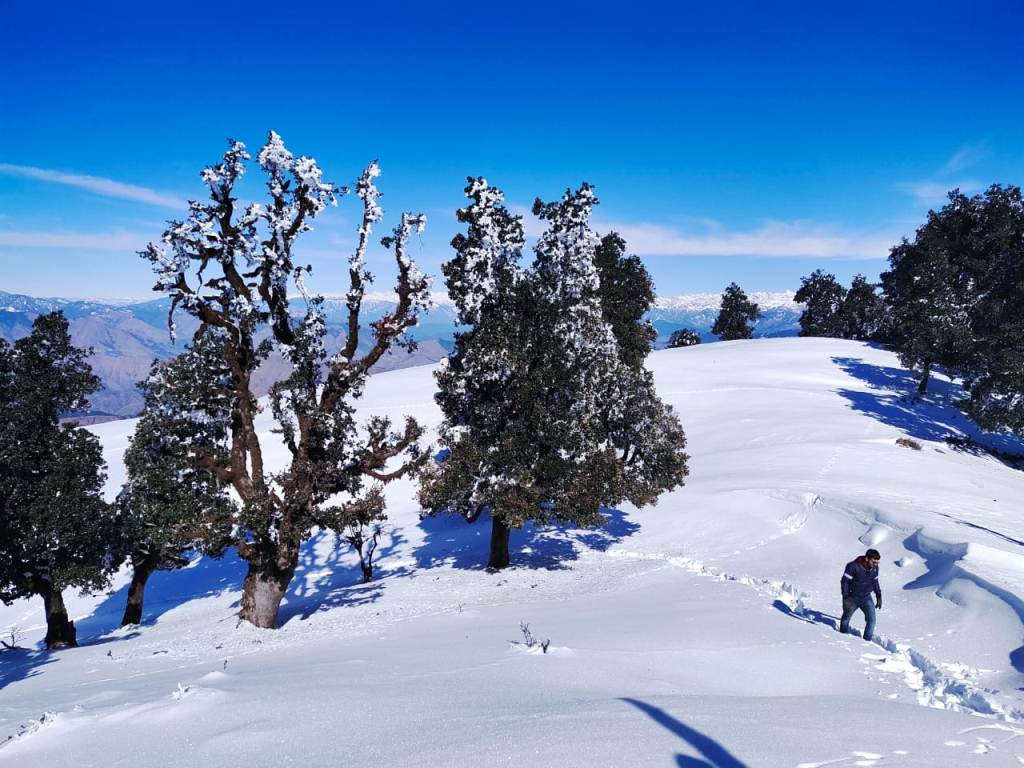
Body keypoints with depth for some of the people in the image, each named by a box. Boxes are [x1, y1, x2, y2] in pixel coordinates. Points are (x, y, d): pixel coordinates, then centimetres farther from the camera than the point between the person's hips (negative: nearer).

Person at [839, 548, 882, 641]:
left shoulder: (874, 568, -6)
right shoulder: (853, 566, -23)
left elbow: (875, 582, 12)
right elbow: (844, 581, -18)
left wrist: (879, 596, 11)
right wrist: (846, 598, -21)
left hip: (866, 597, 3)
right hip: (853, 598, -3)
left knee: (872, 619, -14)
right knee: (846, 618, 14)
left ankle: (867, 640, -2)